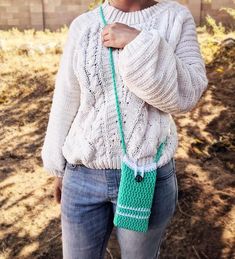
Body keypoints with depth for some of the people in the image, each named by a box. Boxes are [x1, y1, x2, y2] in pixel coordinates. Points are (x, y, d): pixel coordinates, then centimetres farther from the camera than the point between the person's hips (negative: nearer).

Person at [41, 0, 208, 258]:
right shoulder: (83, 25, 1)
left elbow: (186, 95, -13)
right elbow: (67, 102, 5)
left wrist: (139, 44, -23)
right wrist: (59, 167, 10)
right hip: (84, 175, 2)